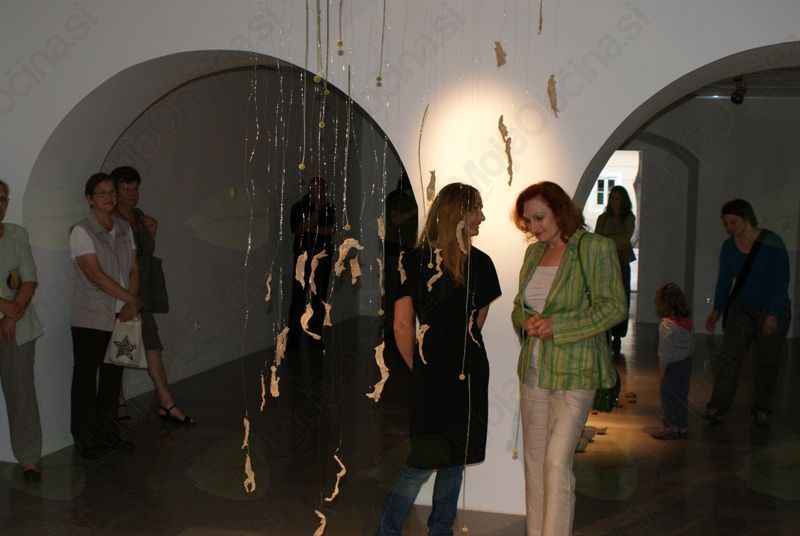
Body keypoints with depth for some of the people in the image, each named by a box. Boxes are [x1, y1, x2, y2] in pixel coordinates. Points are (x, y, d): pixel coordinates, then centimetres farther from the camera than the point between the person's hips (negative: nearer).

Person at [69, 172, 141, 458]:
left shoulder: (124, 228, 9)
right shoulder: (81, 232, -10)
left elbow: (133, 269, 7)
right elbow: (96, 275, -17)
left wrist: (130, 305, -8)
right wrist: (133, 299, -17)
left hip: (120, 317, 5)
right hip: (90, 319, -5)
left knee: (112, 377, 13)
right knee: (86, 378, 4)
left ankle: (108, 433, 25)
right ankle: (85, 438, 15)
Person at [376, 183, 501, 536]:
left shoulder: (480, 263, 5)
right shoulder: (416, 261, -8)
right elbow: (402, 326, -5)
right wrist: (419, 368, 3)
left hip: (469, 377, 4)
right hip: (430, 380, -4)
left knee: (454, 459, 12)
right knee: (424, 462, -5)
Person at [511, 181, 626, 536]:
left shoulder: (595, 248, -8)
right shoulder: (534, 253, 12)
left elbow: (614, 307, -12)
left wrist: (557, 326, -18)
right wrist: (525, 320, -2)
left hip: (574, 372, -7)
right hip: (533, 370, 7)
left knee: (557, 462, -10)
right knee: (534, 462, 12)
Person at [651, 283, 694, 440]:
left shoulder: (666, 324, -18)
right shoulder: (688, 323, 6)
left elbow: (666, 349, -19)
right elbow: (692, 346, 12)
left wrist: (662, 367, -12)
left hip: (672, 365, -8)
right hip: (686, 362, 8)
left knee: (668, 396, 2)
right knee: (681, 395, 15)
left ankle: (670, 427, 6)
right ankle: (682, 427, 22)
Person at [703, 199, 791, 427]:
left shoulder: (772, 243, -16)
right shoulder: (729, 247, -1)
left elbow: (782, 282, -16)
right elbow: (724, 281, 6)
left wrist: (773, 315, -23)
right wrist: (717, 310, -3)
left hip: (773, 310, -3)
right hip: (741, 307, 3)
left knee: (766, 361, 5)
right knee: (729, 355, -10)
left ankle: (761, 410, 18)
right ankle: (718, 406, -8)